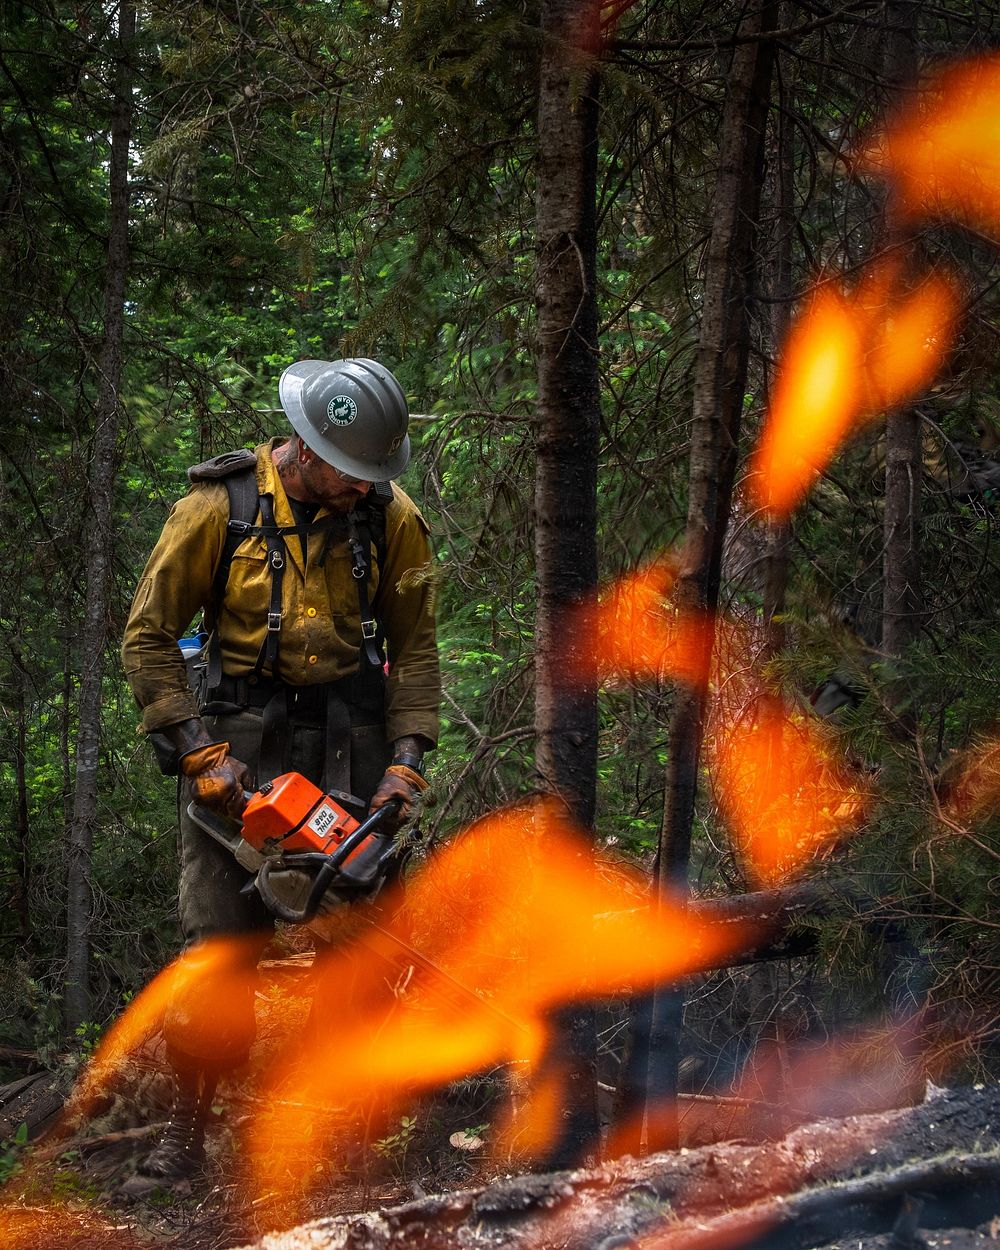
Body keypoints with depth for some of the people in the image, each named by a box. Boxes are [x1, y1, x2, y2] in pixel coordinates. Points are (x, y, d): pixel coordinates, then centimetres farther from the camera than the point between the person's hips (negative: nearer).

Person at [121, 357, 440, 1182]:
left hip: (348, 741, 2)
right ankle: (188, 1131, 1)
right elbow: (150, 635, -4)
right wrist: (198, 752, -12)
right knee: (221, 939, -6)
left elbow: (415, 647, 3)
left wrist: (406, 761, -8)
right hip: (239, 741, -2)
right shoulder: (218, 509, -9)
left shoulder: (391, 518, -2)